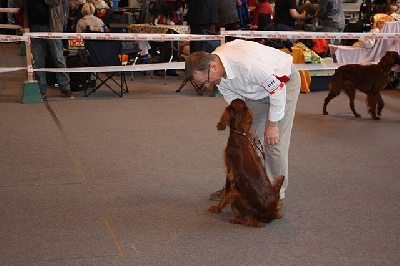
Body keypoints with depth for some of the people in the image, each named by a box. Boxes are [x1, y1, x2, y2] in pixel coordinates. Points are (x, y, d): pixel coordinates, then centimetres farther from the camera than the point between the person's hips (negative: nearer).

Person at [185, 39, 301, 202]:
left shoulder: (247, 64, -41)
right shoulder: (216, 72, -15)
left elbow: (277, 89, -30)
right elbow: (234, 101, 0)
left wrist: (272, 124, -22)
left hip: (282, 82, -7)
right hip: (257, 89, 7)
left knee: (274, 141, -11)